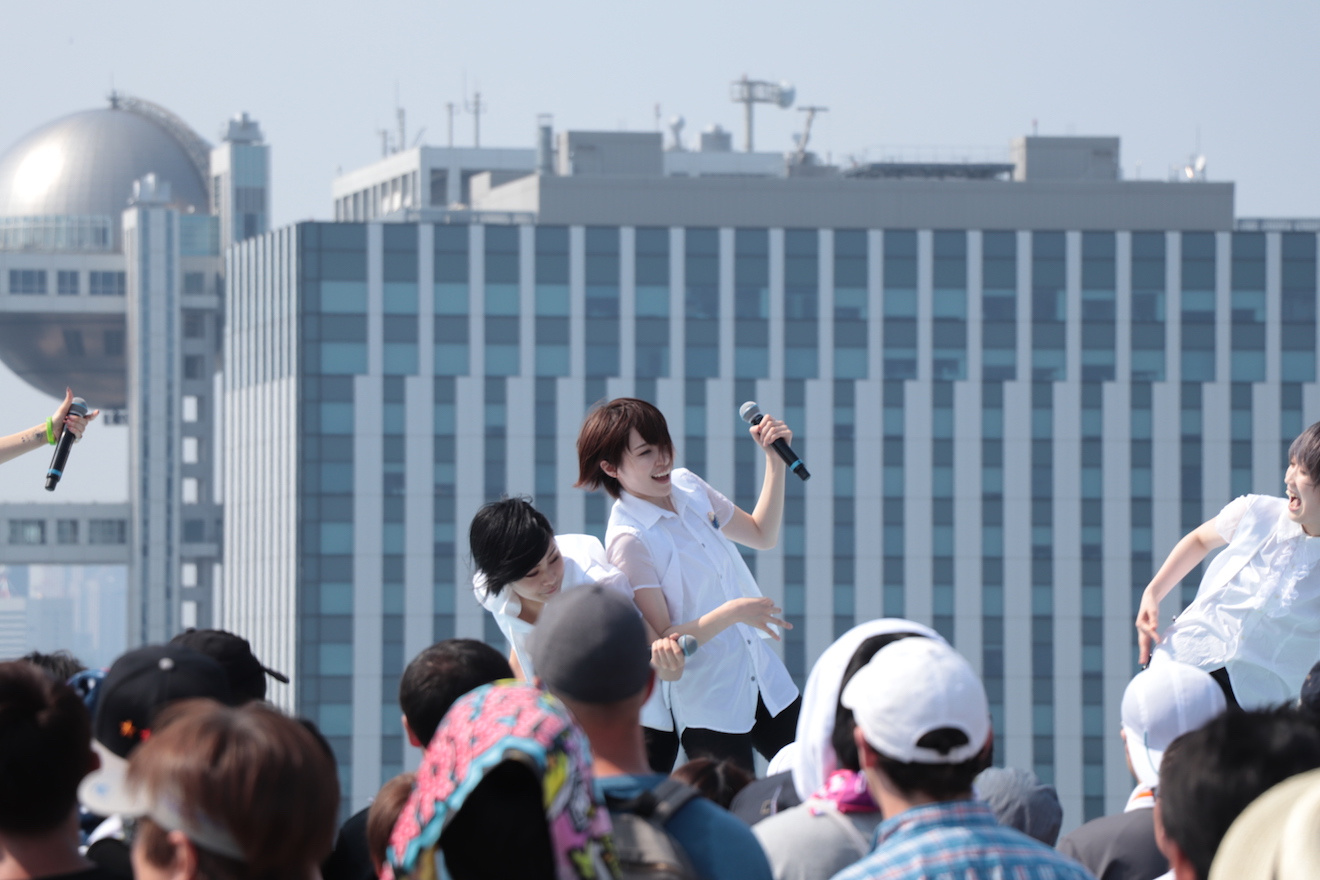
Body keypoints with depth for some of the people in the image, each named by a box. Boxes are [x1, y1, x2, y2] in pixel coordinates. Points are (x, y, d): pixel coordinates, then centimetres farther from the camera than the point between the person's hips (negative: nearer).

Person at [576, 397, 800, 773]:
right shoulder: (629, 539, -19)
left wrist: (776, 461, 9)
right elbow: (662, 640, -20)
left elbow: (761, 534, 18)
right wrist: (732, 612, -29)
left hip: (763, 681, 7)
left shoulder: (686, 485, 3)